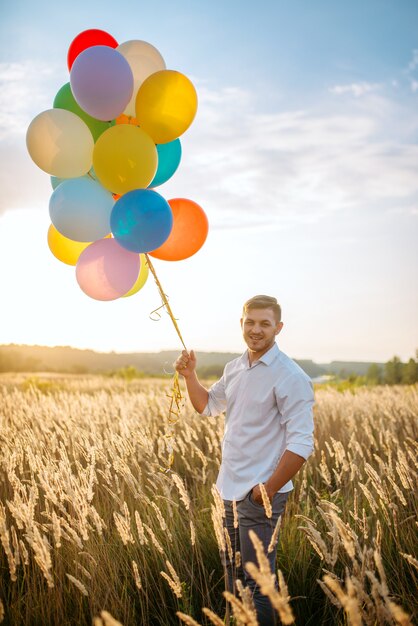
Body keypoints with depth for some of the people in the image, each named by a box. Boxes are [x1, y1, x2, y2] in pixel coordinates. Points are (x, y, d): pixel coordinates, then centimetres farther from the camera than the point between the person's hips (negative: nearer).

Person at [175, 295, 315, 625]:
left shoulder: (290, 377, -16)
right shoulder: (235, 368, 9)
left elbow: (301, 445, -20)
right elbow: (207, 405, 26)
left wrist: (268, 490, -20)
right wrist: (190, 375, 9)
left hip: (261, 494, -8)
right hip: (230, 489, 8)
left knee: (257, 583, -3)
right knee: (233, 575, 21)